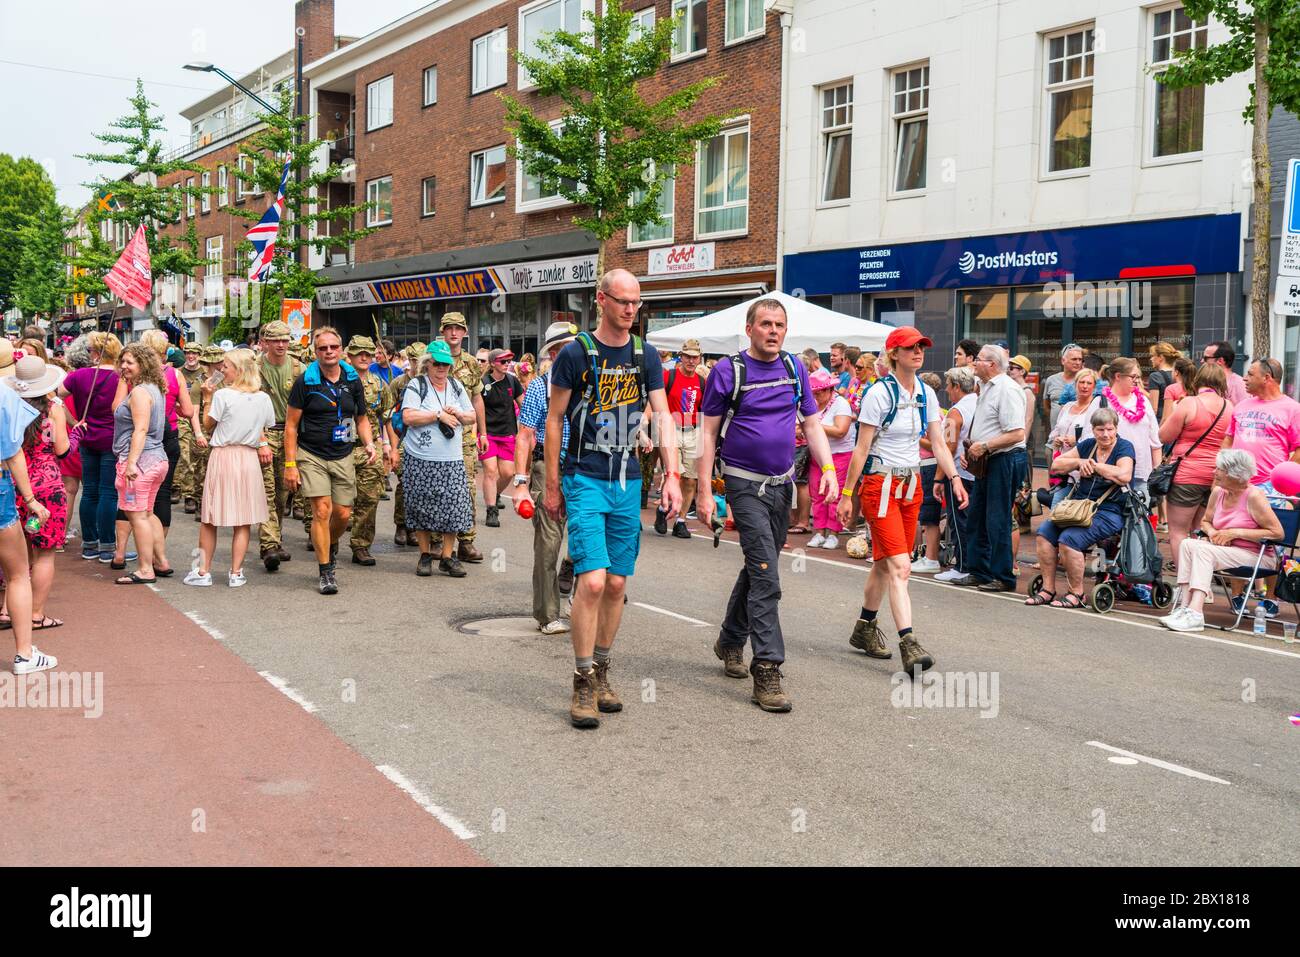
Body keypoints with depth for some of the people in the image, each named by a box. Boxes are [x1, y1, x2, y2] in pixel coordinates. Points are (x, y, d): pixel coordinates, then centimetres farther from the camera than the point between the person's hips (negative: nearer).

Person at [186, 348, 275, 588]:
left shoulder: (223, 395, -11)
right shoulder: (263, 399, 2)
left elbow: (207, 426, 0)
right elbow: (266, 431, 9)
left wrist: (209, 397, 6)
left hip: (222, 457, -3)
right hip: (250, 459, 3)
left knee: (210, 519, 7)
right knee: (244, 520, 7)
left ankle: (203, 571, 11)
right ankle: (236, 573, 9)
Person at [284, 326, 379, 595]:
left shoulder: (353, 380, 4)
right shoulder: (305, 381, -7)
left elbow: (361, 418, 15)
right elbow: (291, 425, -5)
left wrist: (369, 443, -4)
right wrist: (290, 464, -9)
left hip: (343, 457, 4)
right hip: (311, 456, -3)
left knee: (343, 514, 5)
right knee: (322, 511, -11)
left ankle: (330, 544, 38)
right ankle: (326, 571, -1)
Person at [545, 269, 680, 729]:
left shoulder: (646, 356, 7)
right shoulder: (575, 354, -5)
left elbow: (663, 417, 5)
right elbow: (554, 420, 0)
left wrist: (672, 474, -7)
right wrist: (551, 485, 0)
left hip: (628, 482, 5)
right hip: (585, 479, -4)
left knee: (617, 584, 8)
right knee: (592, 580, -14)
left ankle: (601, 673, 23)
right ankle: (583, 685, -4)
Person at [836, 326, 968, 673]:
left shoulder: (926, 394, 7)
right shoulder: (879, 393, -12)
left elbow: (938, 442, 9)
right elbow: (861, 449, -10)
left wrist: (955, 478, -5)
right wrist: (846, 494, -9)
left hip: (911, 484, 7)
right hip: (881, 484, -7)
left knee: (885, 563, 13)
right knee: (900, 566, -15)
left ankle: (865, 628, 29)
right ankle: (909, 645, -19)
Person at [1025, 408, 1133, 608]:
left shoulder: (1124, 447, -2)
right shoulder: (1088, 445, 15)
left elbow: (1124, 476, -21)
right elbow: (1056, 465, 14)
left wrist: (1094, 465, -9)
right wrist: (1080, 462, -4)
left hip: (1109, 512, -7)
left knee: (1069, 538, -28)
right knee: (1045, 531, -15)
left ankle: (1076, 594, -15)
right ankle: (1048, 589, -12)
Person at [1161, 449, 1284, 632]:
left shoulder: (1254, 496, -13)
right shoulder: (1218, 493, 8)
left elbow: (1277, 533, -16)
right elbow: (1205, 521, 23)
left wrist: (1235, 532, -18)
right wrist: (1212, 532, -2)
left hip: (1257, 556, -7)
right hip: (1227, 550, 7)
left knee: (1203, 549, -28)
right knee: (1188, 543, -16)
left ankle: (1195, 613, -37)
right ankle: (1184, 606, -26)